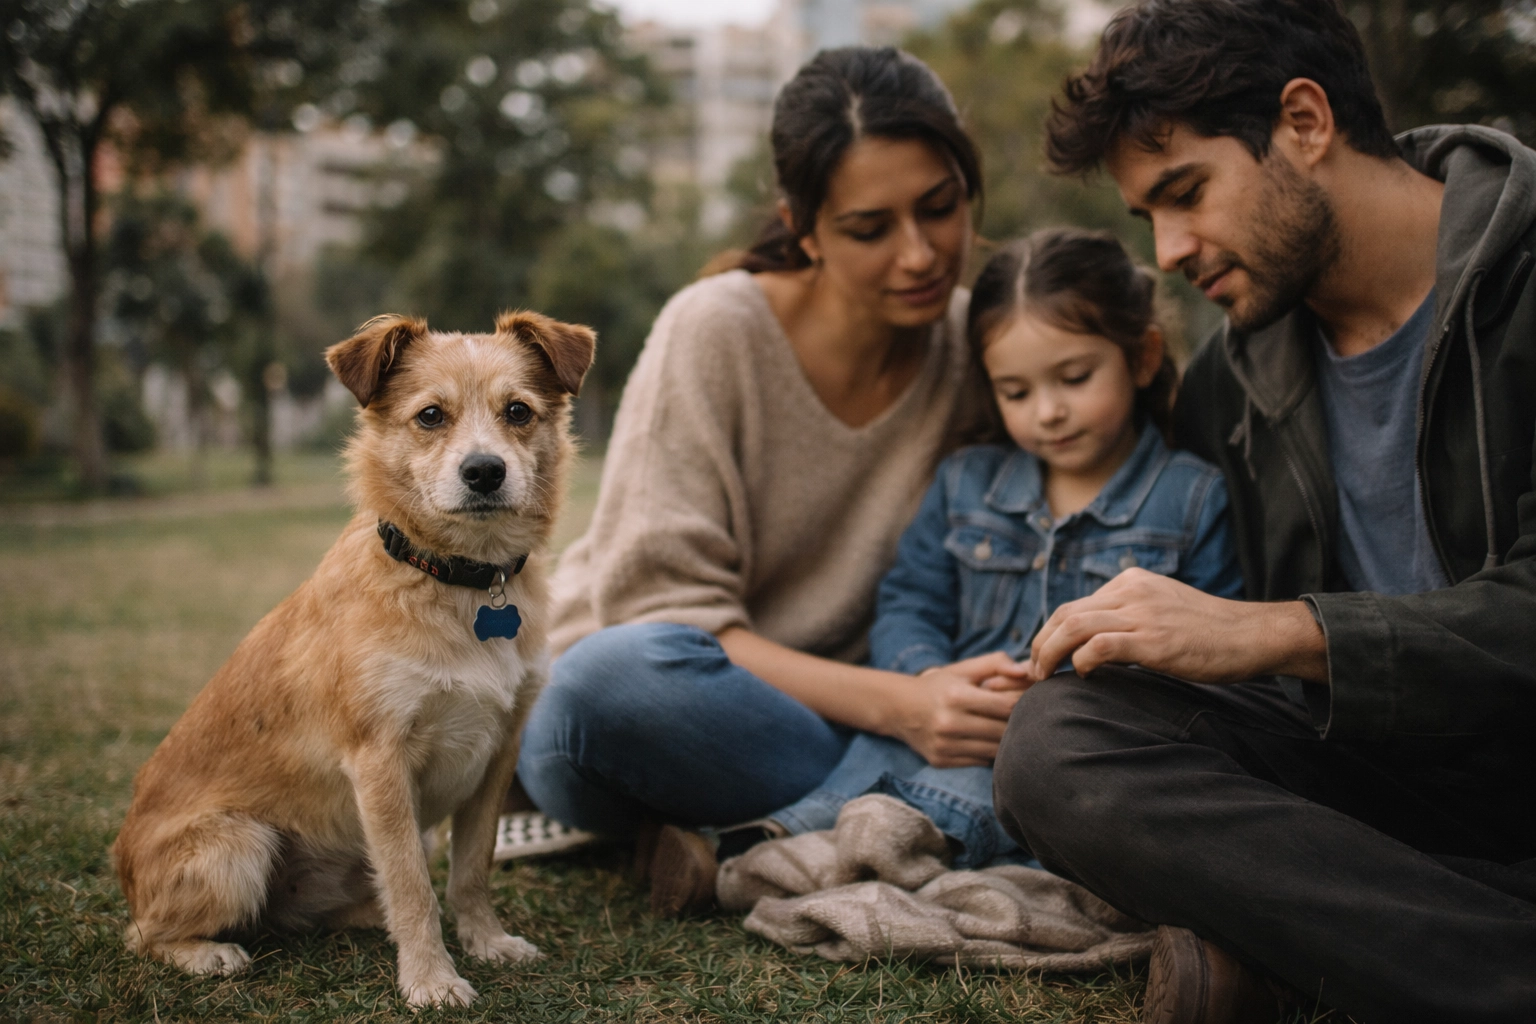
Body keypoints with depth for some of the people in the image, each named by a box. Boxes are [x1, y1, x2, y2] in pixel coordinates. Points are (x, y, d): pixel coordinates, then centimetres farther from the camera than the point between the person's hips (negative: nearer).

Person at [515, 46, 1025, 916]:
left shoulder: (978, 346, -4)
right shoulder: (716, 332, -16)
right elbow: (661, 607, -21)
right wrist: (894, 705, -32)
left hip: (830, 716, 3)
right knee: (624, 676, -40)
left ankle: (741, 844, -18)